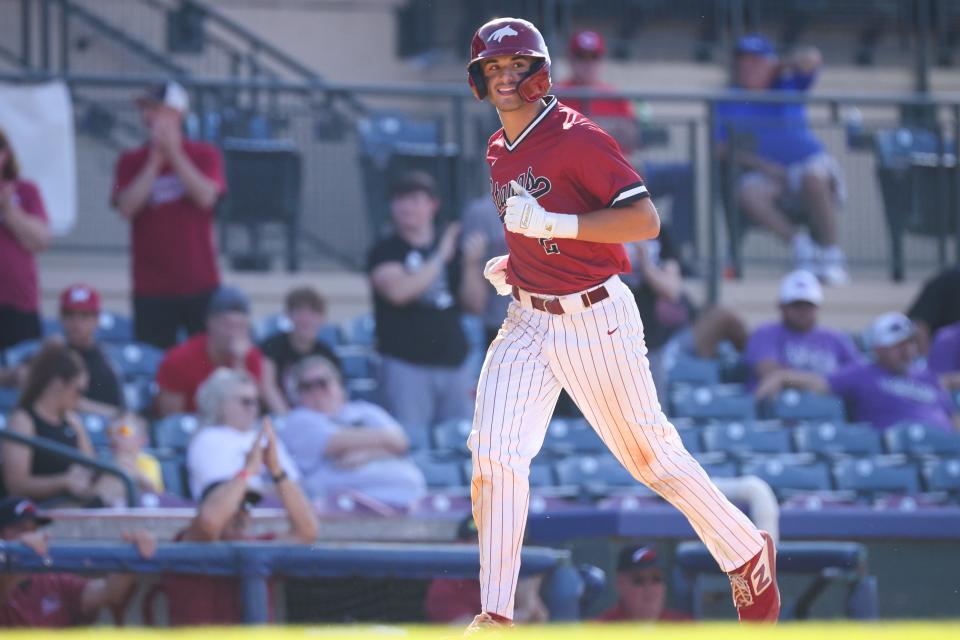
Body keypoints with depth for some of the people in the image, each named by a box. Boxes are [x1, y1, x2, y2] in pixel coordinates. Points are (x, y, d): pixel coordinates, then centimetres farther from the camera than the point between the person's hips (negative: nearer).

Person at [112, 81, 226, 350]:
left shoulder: (205, 155, 4)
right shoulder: (131, 162, 7)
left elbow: (206, 196, -13)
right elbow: (126, 207, -8)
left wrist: (174, 154, -12)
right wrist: (155, 161, -10)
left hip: (199, 285, 0)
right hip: (152, 287, 0)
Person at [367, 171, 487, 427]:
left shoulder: (451, 248, 14)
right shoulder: (385, 252, 2)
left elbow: (475, 305, 10)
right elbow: (398, 291, -18)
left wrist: (471, 264, -5)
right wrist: (440, 259, -11)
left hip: (454, 365, 5)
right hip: (406, 365, -5)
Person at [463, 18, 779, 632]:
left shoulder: (577, 138, -14)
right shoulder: (500, 153, 11)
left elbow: (645, 219, -23)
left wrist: (551, 224, -29)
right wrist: (513, 265, 10)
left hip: (596, 321, -6)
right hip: (527, 322, 6)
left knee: (649, 453, 5)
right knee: (494, 457, -9)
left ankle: (748, 553, 26)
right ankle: (495, 618, -7)